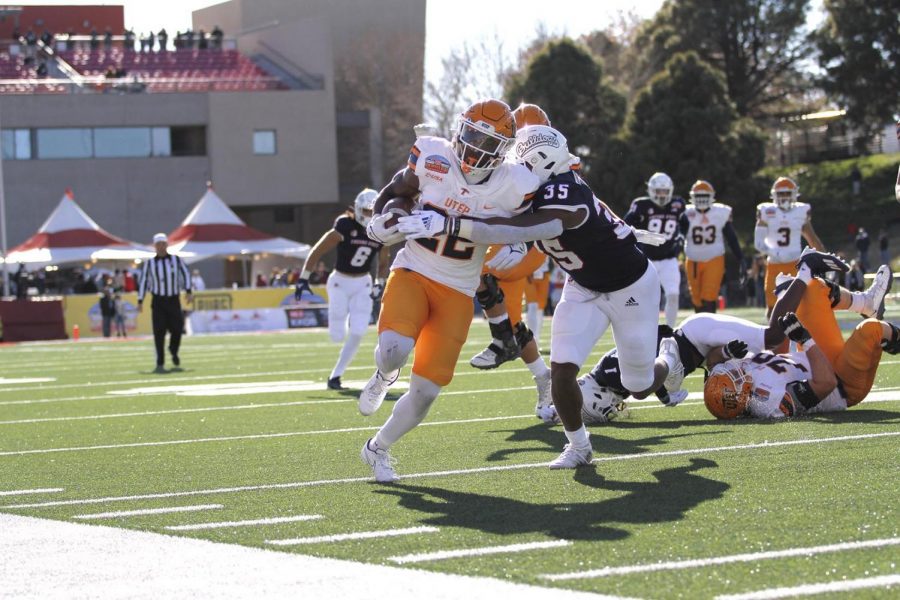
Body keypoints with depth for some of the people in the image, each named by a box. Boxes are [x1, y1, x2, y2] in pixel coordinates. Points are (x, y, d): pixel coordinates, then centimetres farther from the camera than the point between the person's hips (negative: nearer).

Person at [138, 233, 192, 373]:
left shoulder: (176, 260, 6)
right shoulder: (149, 263, 5)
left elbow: (186, 275, 7)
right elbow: (143, 281, 8)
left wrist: (188, 292, -5)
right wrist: (140, 301, 5)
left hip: (174, 300, 1)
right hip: (158, 302, -1)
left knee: (177, 329, -5)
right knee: (159, 333, -7)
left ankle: (174, 352, 27)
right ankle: (160, 364, -4)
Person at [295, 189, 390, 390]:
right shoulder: (345, 227, -18)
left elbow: (383, 262, 13)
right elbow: (317, 251, -12)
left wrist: (380, 284, 0)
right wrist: (303, 278, -12)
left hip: (363, 284, 4)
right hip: (340, 282, -4)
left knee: (357, 333, -10)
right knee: (338, 335, -6)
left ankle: (336, 375, 1)